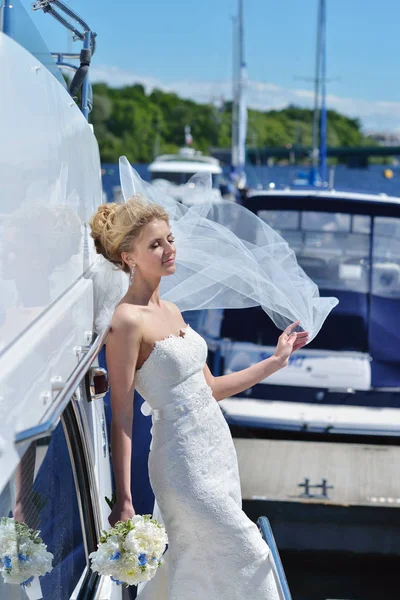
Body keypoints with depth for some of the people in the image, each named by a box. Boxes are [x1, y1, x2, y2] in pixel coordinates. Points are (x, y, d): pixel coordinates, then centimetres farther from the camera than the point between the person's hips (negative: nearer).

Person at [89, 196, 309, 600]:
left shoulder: (171, 311, 9)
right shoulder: (127, 321, -17)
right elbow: (121, 416, -18)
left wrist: (276, 361, 16)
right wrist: (123, 501, -19)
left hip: (218, 446, 8)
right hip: (183, 458, -8)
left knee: (200, 566, 15)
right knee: (247, 555, -1)